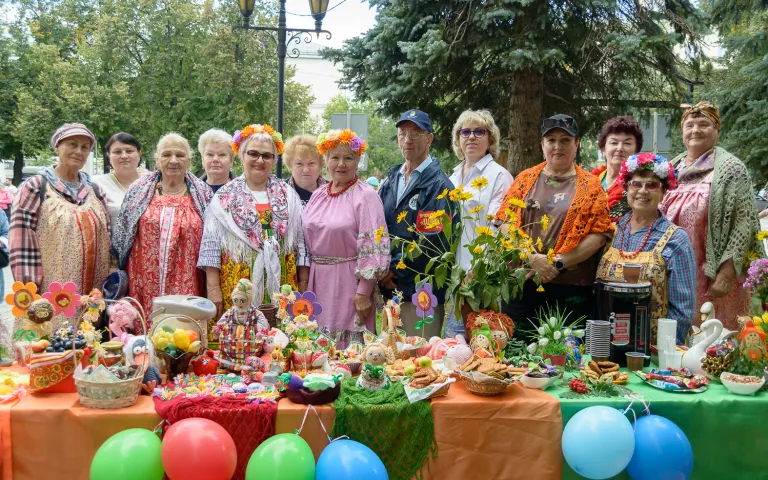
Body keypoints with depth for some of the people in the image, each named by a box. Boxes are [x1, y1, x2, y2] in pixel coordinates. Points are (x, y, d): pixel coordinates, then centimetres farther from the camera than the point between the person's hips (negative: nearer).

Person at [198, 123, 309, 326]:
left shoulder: (288, 195, 10)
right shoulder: (224, 197, 6)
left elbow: (301, 242, 10)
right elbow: (211, 245, 1)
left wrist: (303, 287, 5)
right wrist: (213, 288, -6)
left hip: (281, 288, 1)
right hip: (237, 290, -1)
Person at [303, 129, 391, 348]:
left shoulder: (366, 196, -8)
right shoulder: (318, 195, 11)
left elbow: (373, 248, -13)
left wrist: (363, 293, -16)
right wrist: (305, 283, 14)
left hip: (349, 282, -6)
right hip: (318, 282, 6)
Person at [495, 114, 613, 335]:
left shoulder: (590, 185, 5)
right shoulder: (526, 179, 10)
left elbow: (598, 234, -4)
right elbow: (506, 223, 2)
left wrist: (560, 262, -13)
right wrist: (532, 258, -12)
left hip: (571, 288, -1)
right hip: (522, 284, 2)